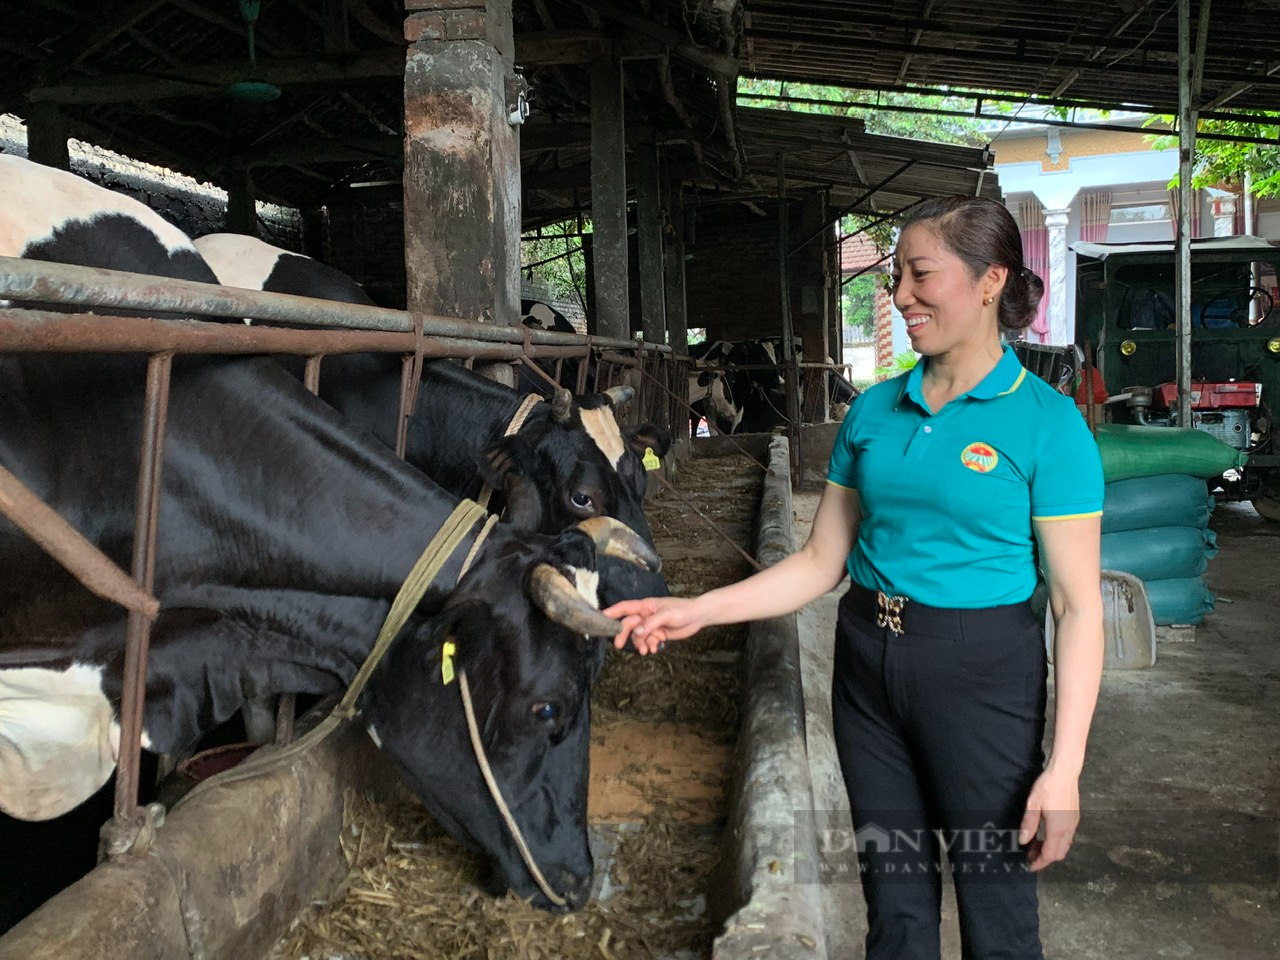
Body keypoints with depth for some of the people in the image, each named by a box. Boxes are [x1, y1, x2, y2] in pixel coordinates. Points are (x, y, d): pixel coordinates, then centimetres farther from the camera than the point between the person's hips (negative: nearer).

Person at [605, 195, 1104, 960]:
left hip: (980, 669, -4)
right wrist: (699, 610, -4)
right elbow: (822, 561, 6)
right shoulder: (874, 410, 4)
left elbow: (1078, 607, -11)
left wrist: (1064, 768, -16)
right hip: (867, 665, 5)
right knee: (895, 898, 18)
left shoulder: (1046, 422, -10)